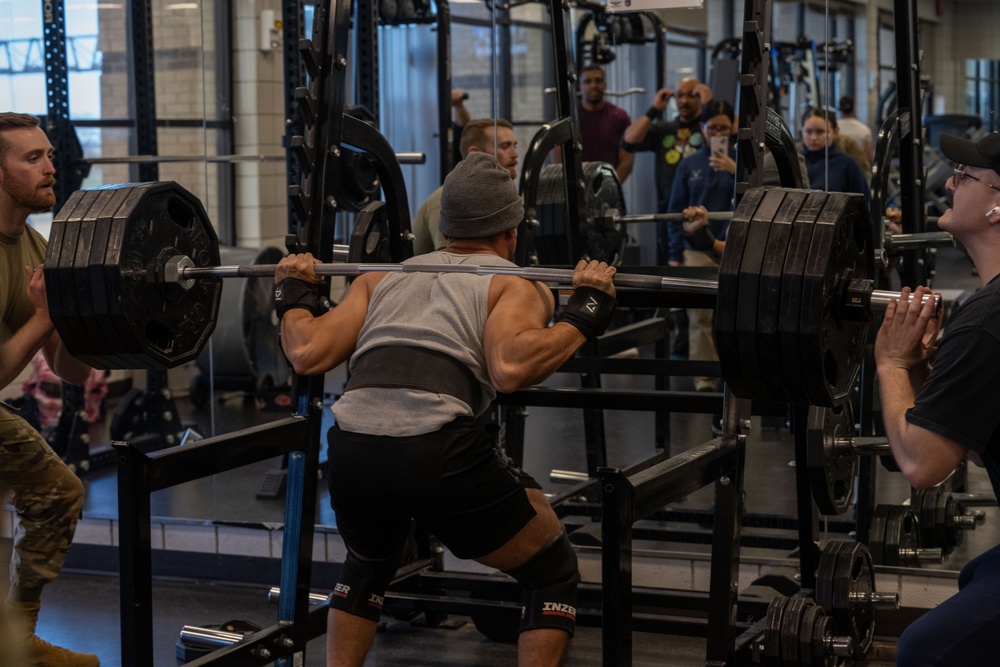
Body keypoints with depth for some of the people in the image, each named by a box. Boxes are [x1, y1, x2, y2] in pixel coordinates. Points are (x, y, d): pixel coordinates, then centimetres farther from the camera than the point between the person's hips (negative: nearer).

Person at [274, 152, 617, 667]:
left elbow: (308, 355, 17)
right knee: (552, 573, 18)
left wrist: (292, 296, 35)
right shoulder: (514, 285, 16)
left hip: (349, 448, 5)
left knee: (366, 567, 37)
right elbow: (511, 368, -7)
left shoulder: (383, 276, 28)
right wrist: (584, 314, 4)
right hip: (438, 449, -5)